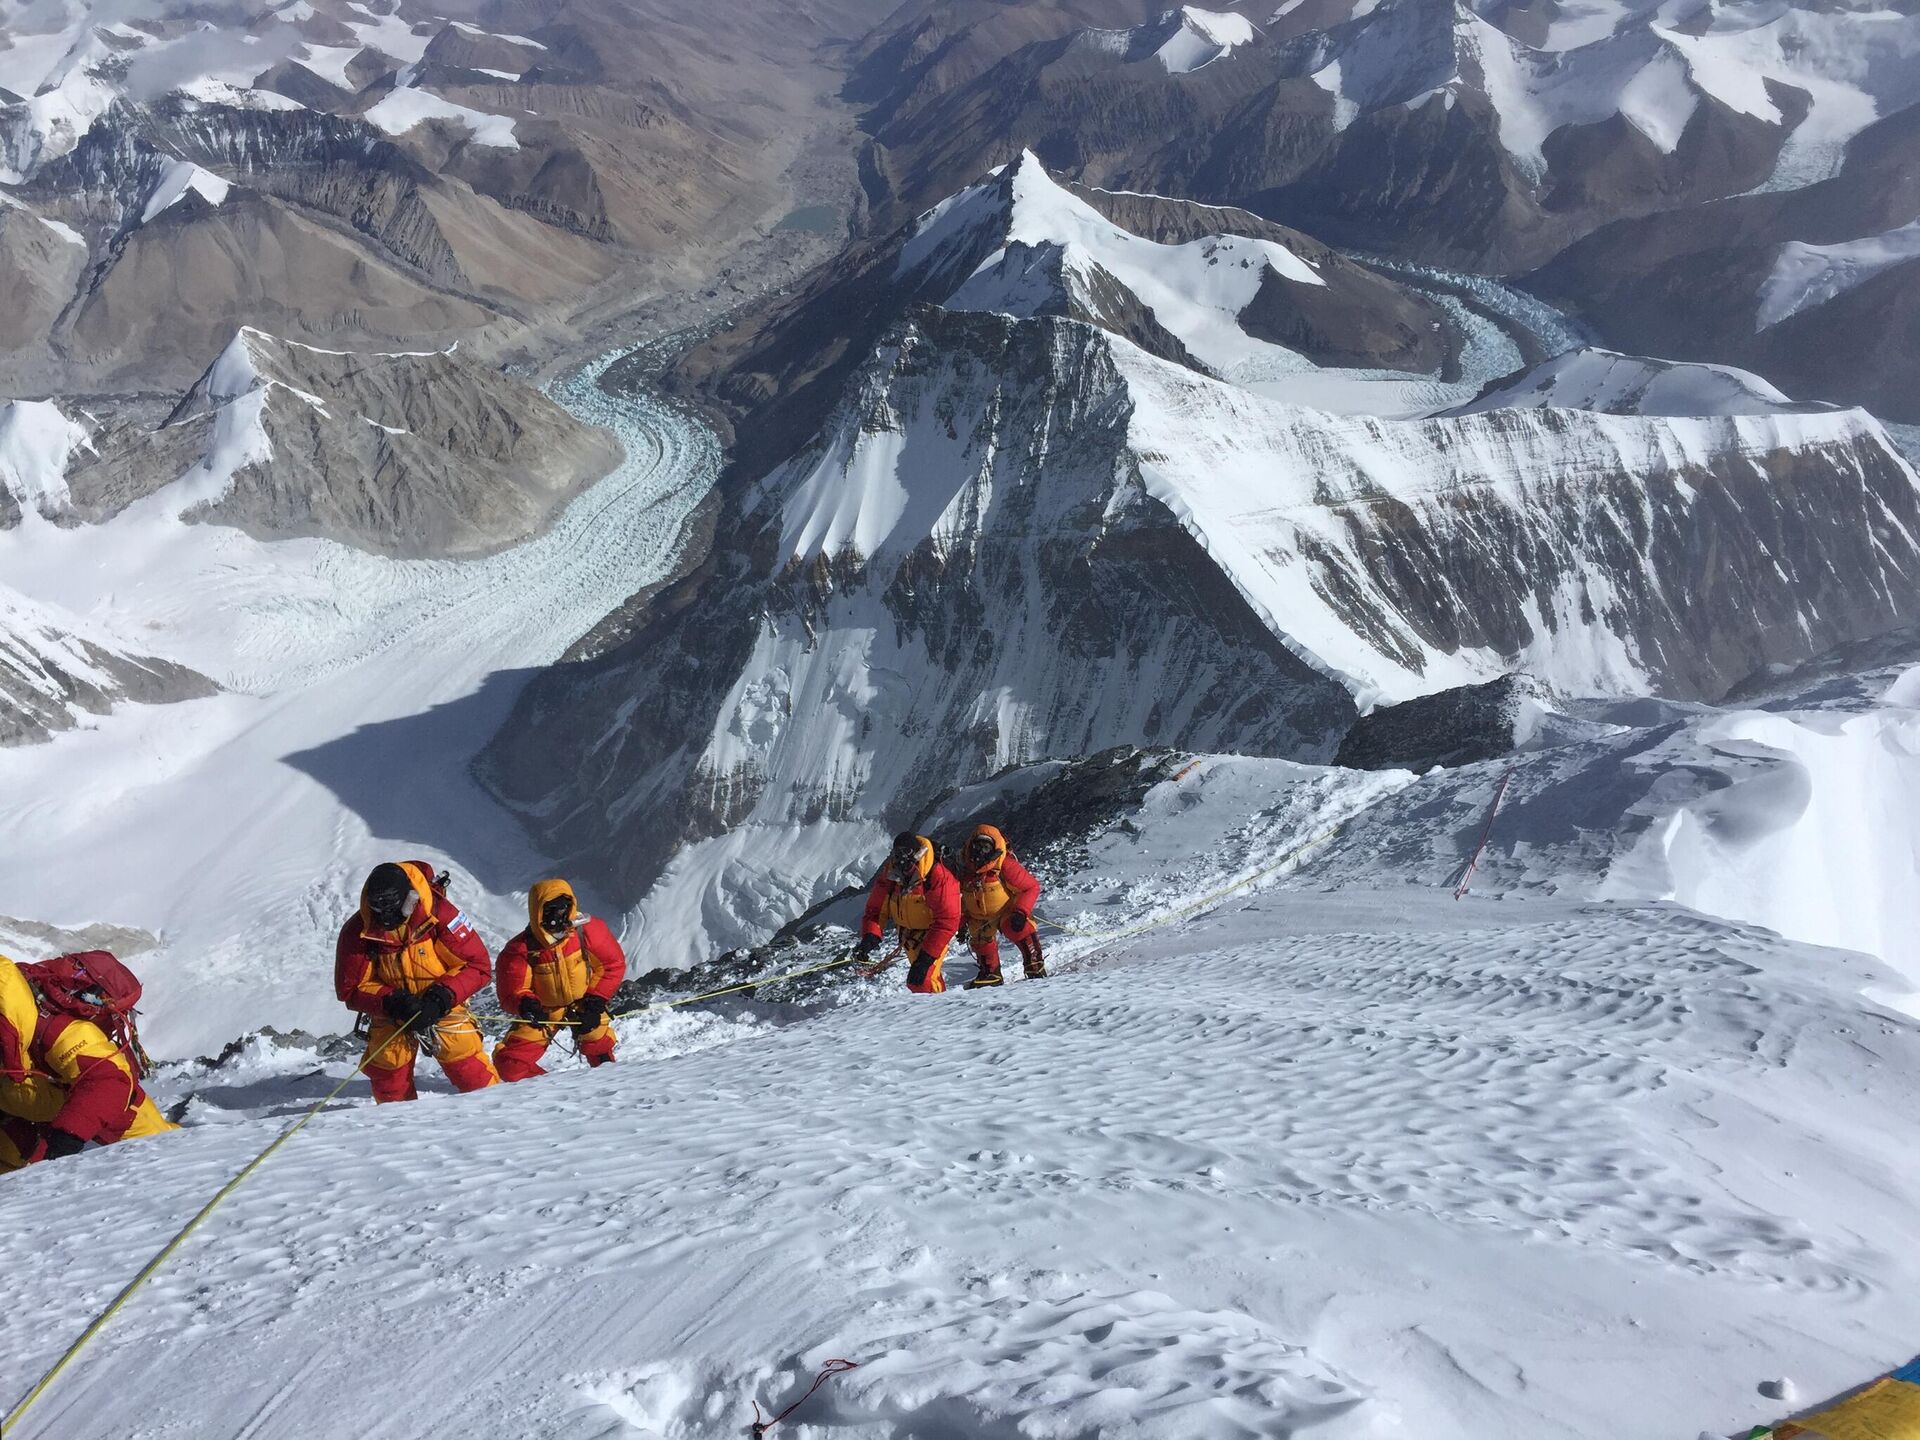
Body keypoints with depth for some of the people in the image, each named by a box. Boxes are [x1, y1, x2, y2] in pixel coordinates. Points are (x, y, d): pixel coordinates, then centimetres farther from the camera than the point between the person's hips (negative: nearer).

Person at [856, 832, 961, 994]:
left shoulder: (938, 877, -29)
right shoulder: (889, 875, -13)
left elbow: (947, 921, -28)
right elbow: (876, 909, -7)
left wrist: (926, 957, -32)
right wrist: (870, 936, -28)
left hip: (933, 930, -5)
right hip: (908, 931, 6)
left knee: (922, 981, -22)